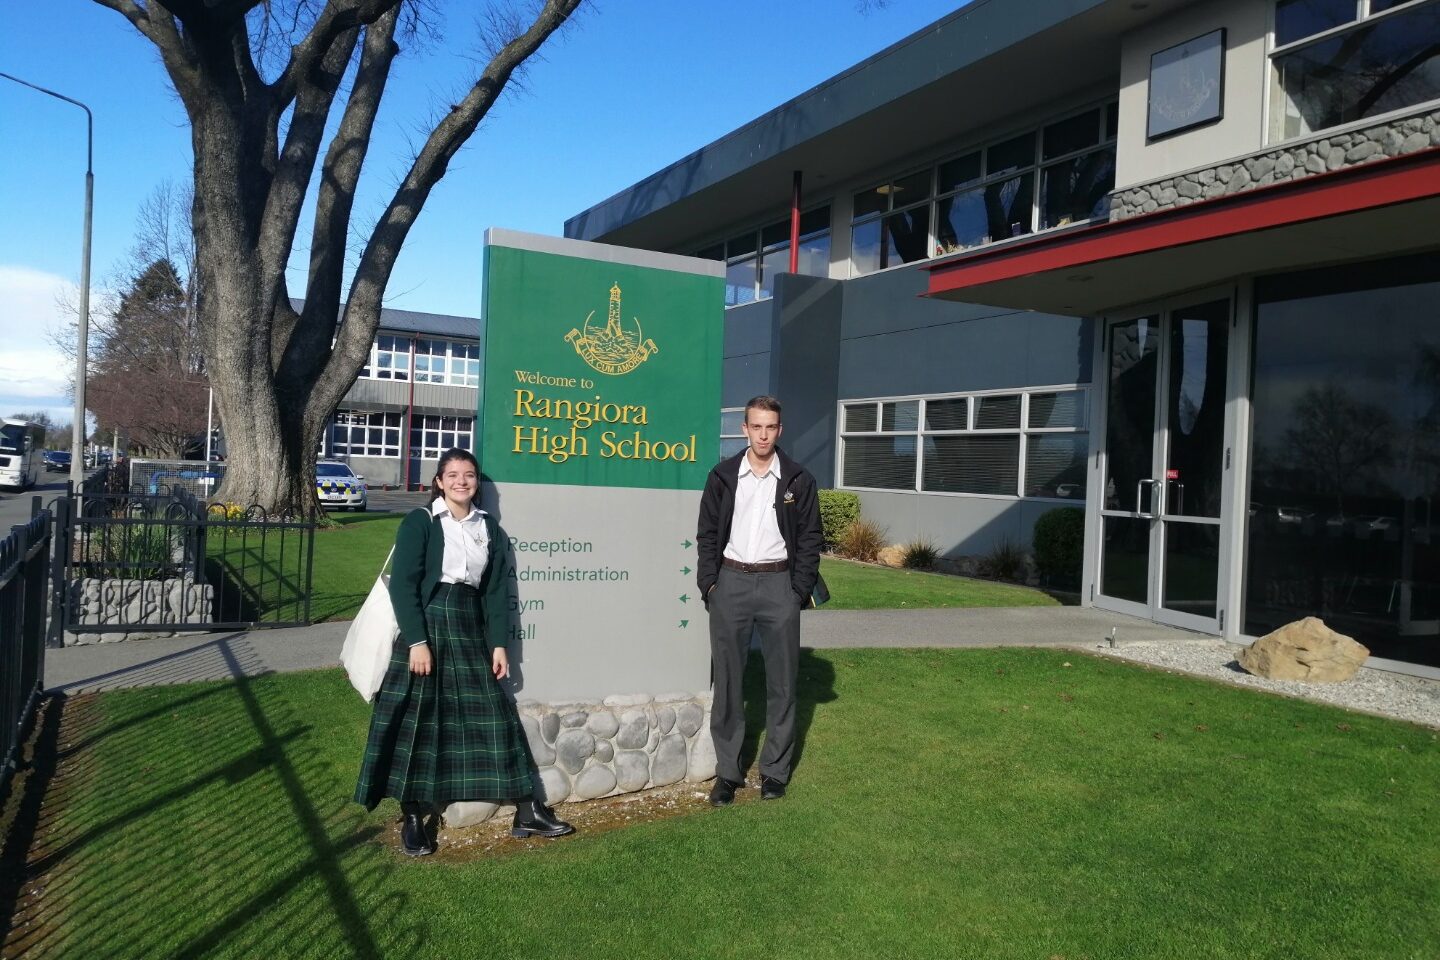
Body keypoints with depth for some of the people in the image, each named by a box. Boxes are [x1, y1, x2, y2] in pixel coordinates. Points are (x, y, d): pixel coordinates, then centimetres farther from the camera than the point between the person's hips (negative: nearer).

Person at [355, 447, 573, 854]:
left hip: (471, 632, 4)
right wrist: (417, 641, -17)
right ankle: (413, 817, 13)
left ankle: (526, 812, 11)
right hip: (426, 626, -4)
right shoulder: (420, 522, -3)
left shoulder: (489, 528, 10)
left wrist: (499, 644, 3)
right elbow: (402, 584, -10)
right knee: (418, 720, -1)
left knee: (494, 715, 5)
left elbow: (497, 591, 11)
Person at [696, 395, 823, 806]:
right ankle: (727, 772, 12)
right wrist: (709, 584, -3)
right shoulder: (723, 476, 4)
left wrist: (799, 590, -5)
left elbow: (810, 538, 3)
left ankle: (775, 770, 16)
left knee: (781, 680, 5)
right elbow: (707, 534, 6)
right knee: (727, 680, 3)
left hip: (778, 583, 0)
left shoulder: (798, 480, 2)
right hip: (731, 582, 1)